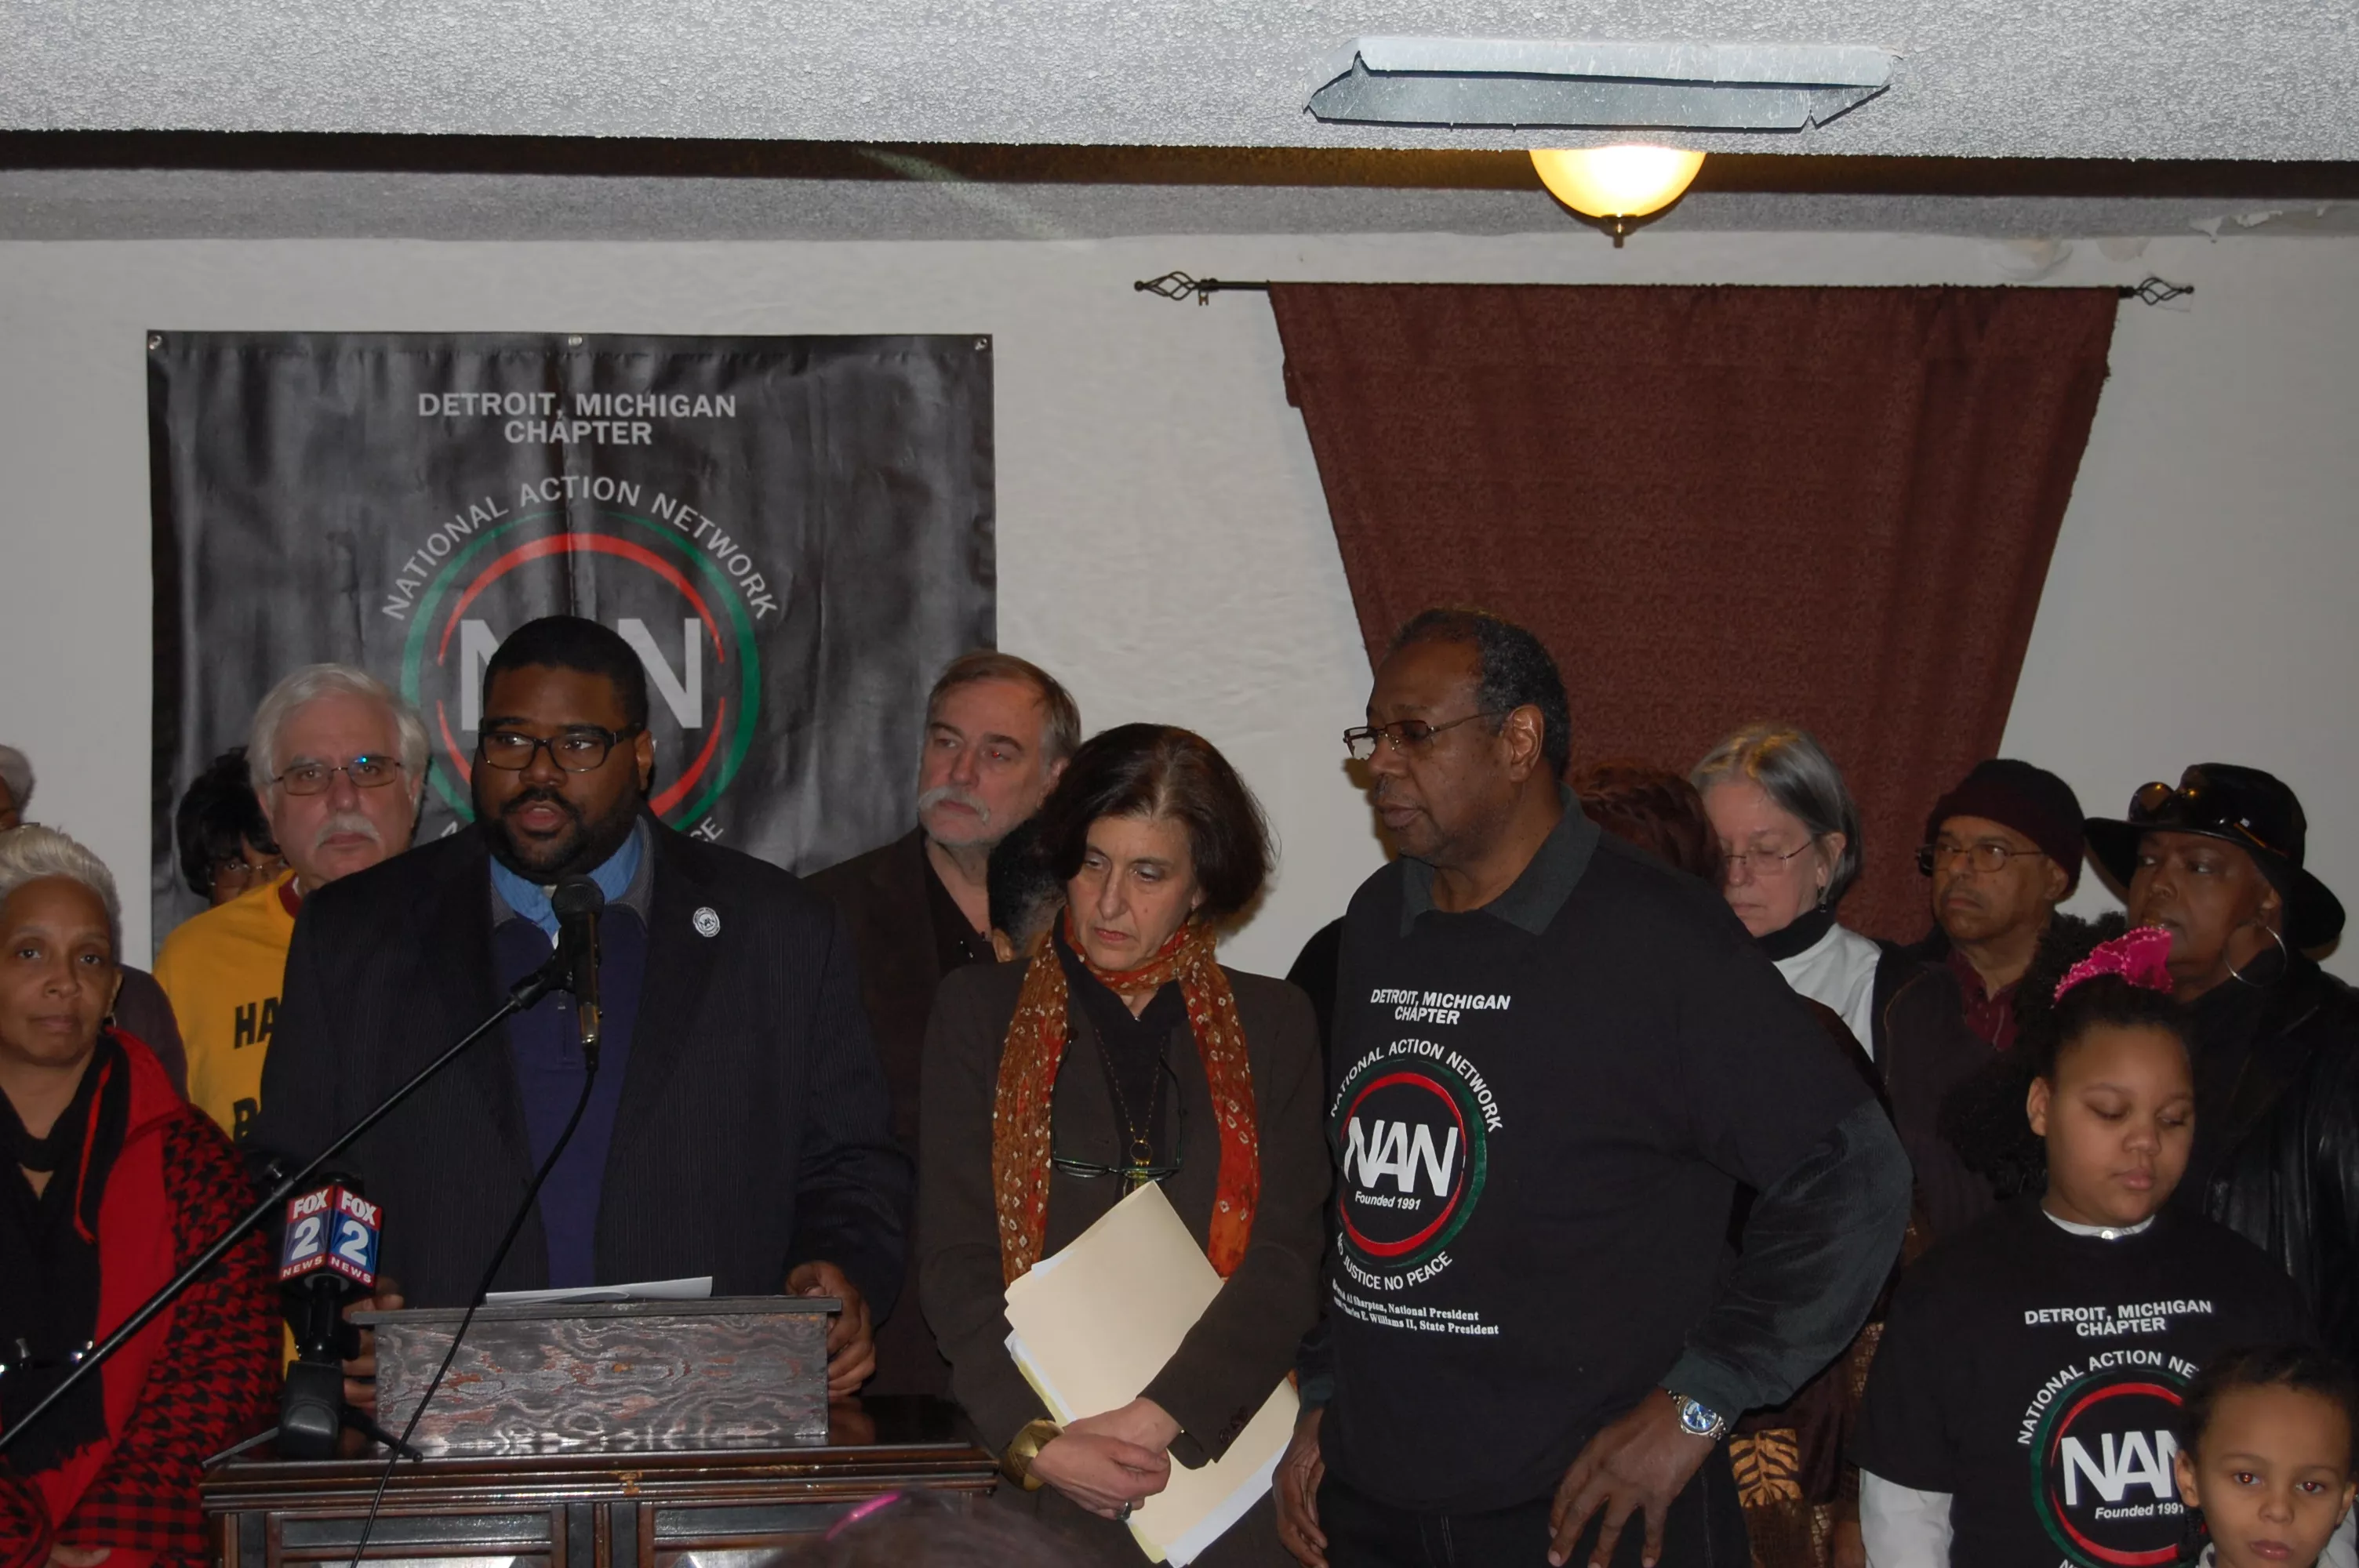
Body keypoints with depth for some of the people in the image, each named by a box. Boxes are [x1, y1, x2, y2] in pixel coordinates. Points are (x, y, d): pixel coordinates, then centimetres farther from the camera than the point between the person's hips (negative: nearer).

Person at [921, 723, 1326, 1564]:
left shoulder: (1271, 1027, 6)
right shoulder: (980, 1012, 5)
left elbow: (1284, 1261, -3)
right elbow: (955, 1259, -1)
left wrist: (1157, 1421, -16)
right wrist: (1035, 1443, -15)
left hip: (1220, 1460, 1)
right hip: (1025, 1483, 0)